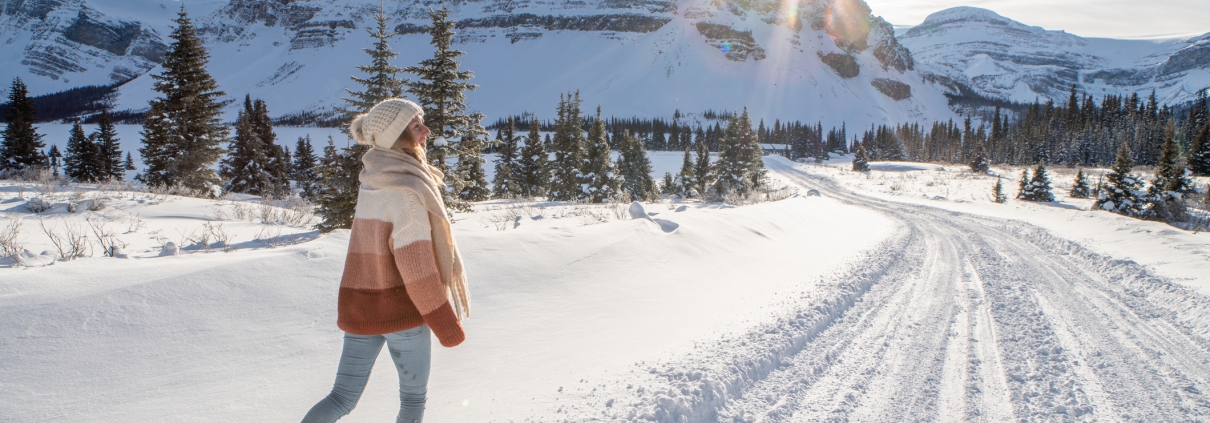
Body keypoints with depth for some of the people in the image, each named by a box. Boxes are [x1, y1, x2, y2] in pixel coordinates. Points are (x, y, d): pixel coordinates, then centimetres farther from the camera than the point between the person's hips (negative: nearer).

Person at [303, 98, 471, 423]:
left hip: (359, 306, 7)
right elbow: (417, 267, -20)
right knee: (414, 397, 14)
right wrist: (447, 324, -13)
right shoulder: (406, 190, -19)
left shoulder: (371, 182, 5)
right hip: (402, 309, -7)